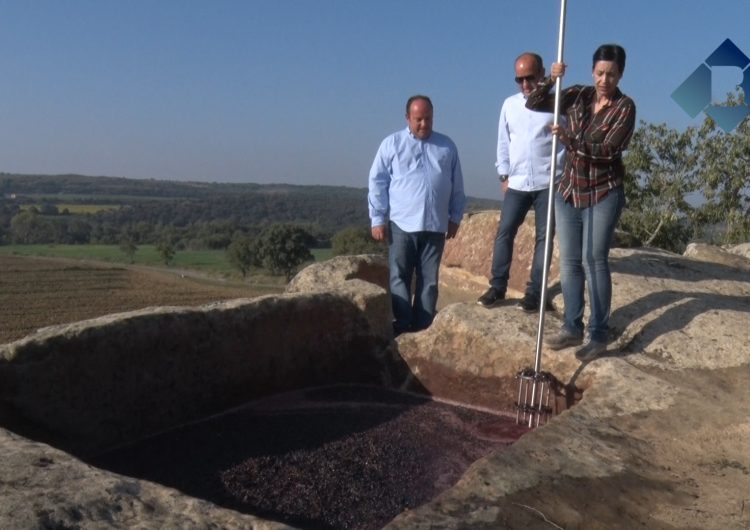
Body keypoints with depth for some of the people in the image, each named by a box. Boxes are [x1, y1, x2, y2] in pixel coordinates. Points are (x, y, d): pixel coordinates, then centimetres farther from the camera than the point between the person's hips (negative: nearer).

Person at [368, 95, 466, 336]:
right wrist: (377, 219, -4)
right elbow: (377, 183, 1)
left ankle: (422, 328, 12)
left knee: (429, 279, 5)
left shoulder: (447, 146, 11)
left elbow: (457, 186, 15)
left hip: (436, 225, 2)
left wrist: (455, 217, 12)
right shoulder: (392, 144, 3)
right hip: (401, 224, -2)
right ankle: (401, 326, 2)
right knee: (399, 277, -2)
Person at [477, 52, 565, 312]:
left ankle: (535, 292, 8)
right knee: (504, 232, 0)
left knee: (544, 236, 2)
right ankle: (498, 286, 8)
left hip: (548, 183, -3)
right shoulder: (509, 104, 8)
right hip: (517, 183, 3)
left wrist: (562, 175, -10)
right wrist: (504, 174, 9)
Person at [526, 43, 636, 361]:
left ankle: (598, 335, -2)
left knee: (594, 259, -9)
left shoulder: (625, 107, -8)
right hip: (569, 191, 5)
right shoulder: (577, 96, 3)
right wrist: (551, 79, -13)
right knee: (569, 262, 8)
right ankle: (572, 328, 19)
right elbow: (533, 104, 3)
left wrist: (569, 138, -29)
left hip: (604, 194, -5)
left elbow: (608, 149, -20)